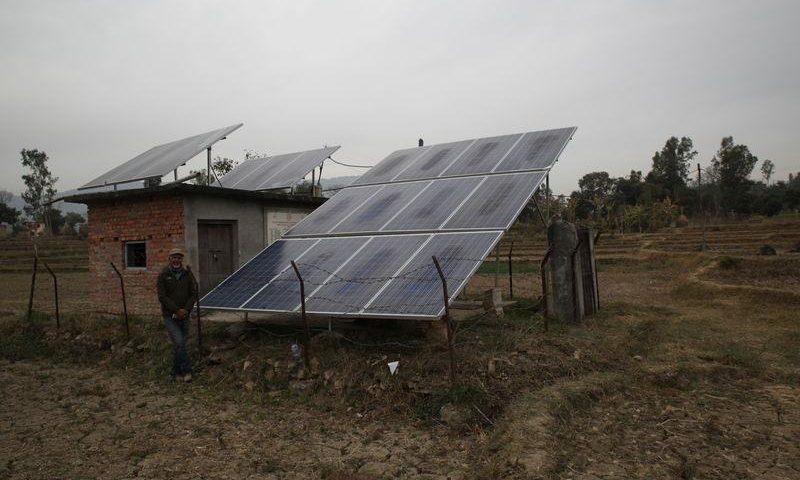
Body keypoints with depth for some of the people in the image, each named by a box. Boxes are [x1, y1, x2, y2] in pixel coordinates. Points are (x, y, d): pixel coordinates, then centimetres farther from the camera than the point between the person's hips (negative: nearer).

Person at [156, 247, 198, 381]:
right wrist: (176, 310, -15)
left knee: (179, 345, 10)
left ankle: (177, 372, 22)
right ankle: (187, 370, -3)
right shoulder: (163, 275, -6)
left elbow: (194, 294, 3)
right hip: (169, 316, -3)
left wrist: (186, 309, -11)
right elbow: (162, 297, -10)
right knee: (179, 342, -14)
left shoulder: (188, 275, 4)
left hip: (184, 315, 3)